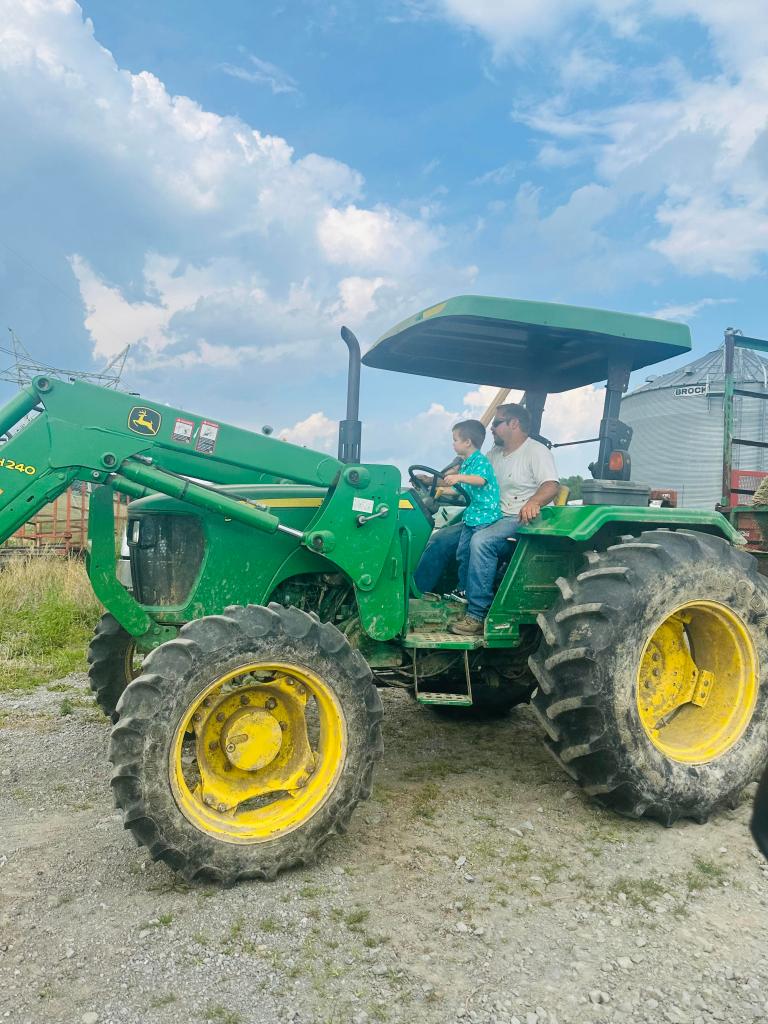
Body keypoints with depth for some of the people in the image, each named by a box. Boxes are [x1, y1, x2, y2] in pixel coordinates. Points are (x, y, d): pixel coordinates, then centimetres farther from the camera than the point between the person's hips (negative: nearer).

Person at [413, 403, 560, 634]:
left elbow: (551, 485, -19)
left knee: (481, 541, -35)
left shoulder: (537, 451, -4)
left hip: (519, 520, -9)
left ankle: (477, 615, -31)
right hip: (490, 518, 9)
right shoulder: (495, 454, 20)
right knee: (441, 538, -1)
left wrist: (533, 502, -40)